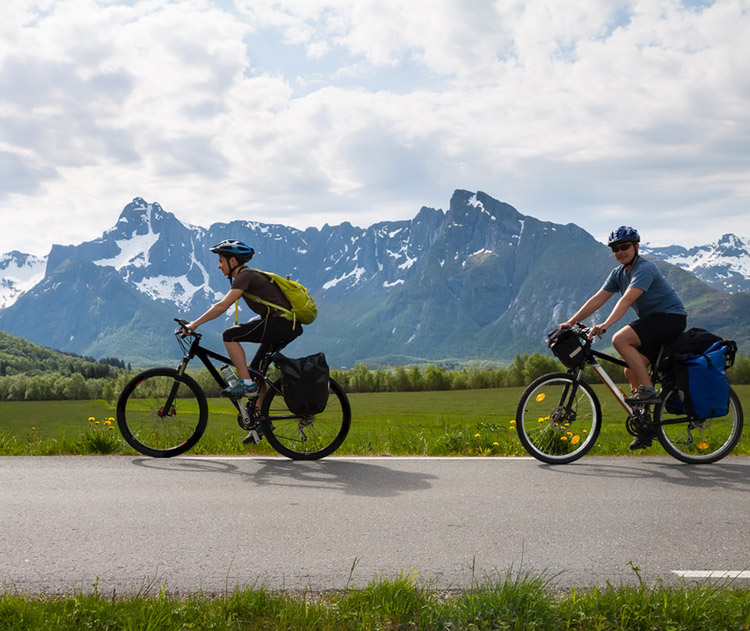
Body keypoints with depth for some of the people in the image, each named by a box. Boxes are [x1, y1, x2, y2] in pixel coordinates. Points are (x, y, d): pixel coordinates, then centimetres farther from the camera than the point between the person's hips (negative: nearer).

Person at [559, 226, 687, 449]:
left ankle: (648, 390, -19)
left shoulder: (645, 269, -19)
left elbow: (626, 300, -33)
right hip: (652, 320, 9)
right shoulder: (618, 273, 8)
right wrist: (570, 323, -2)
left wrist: (606, 324, -45)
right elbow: (597, 299, 5)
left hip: (671, 316, -9)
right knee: (631, 372, 3)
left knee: (620, 339, -26)